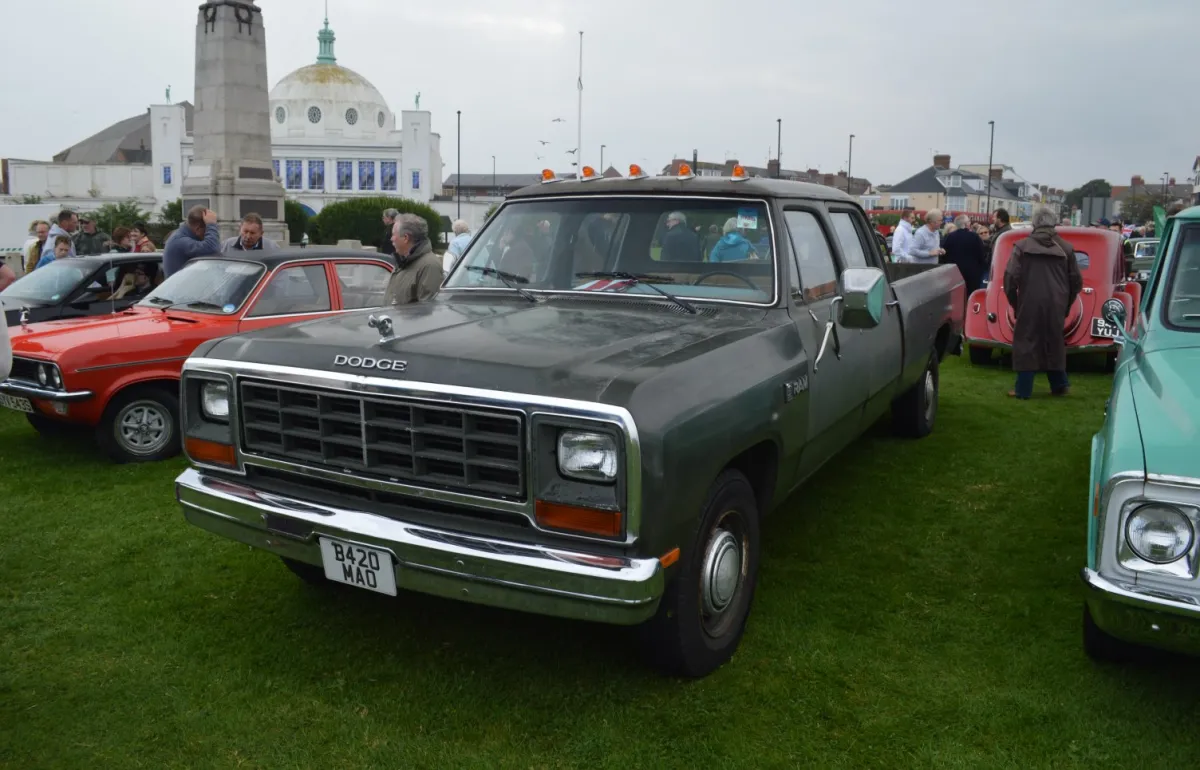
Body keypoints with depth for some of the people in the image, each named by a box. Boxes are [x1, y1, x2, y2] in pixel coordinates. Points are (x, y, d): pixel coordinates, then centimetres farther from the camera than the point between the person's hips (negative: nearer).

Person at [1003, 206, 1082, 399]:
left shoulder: (1022, 246, -3)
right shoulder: (1065, 248, 6)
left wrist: (1014, 303, 5)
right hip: (1057, 304, 3)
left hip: (1029, 303, -3)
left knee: (1026, 343, 4)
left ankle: (1023, 389, 6)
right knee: (1055, 343, 16)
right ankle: (1059, 385, 23)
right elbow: (1076, 281, 8)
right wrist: (1066, 303, 18)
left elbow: (1011, 278, -7)